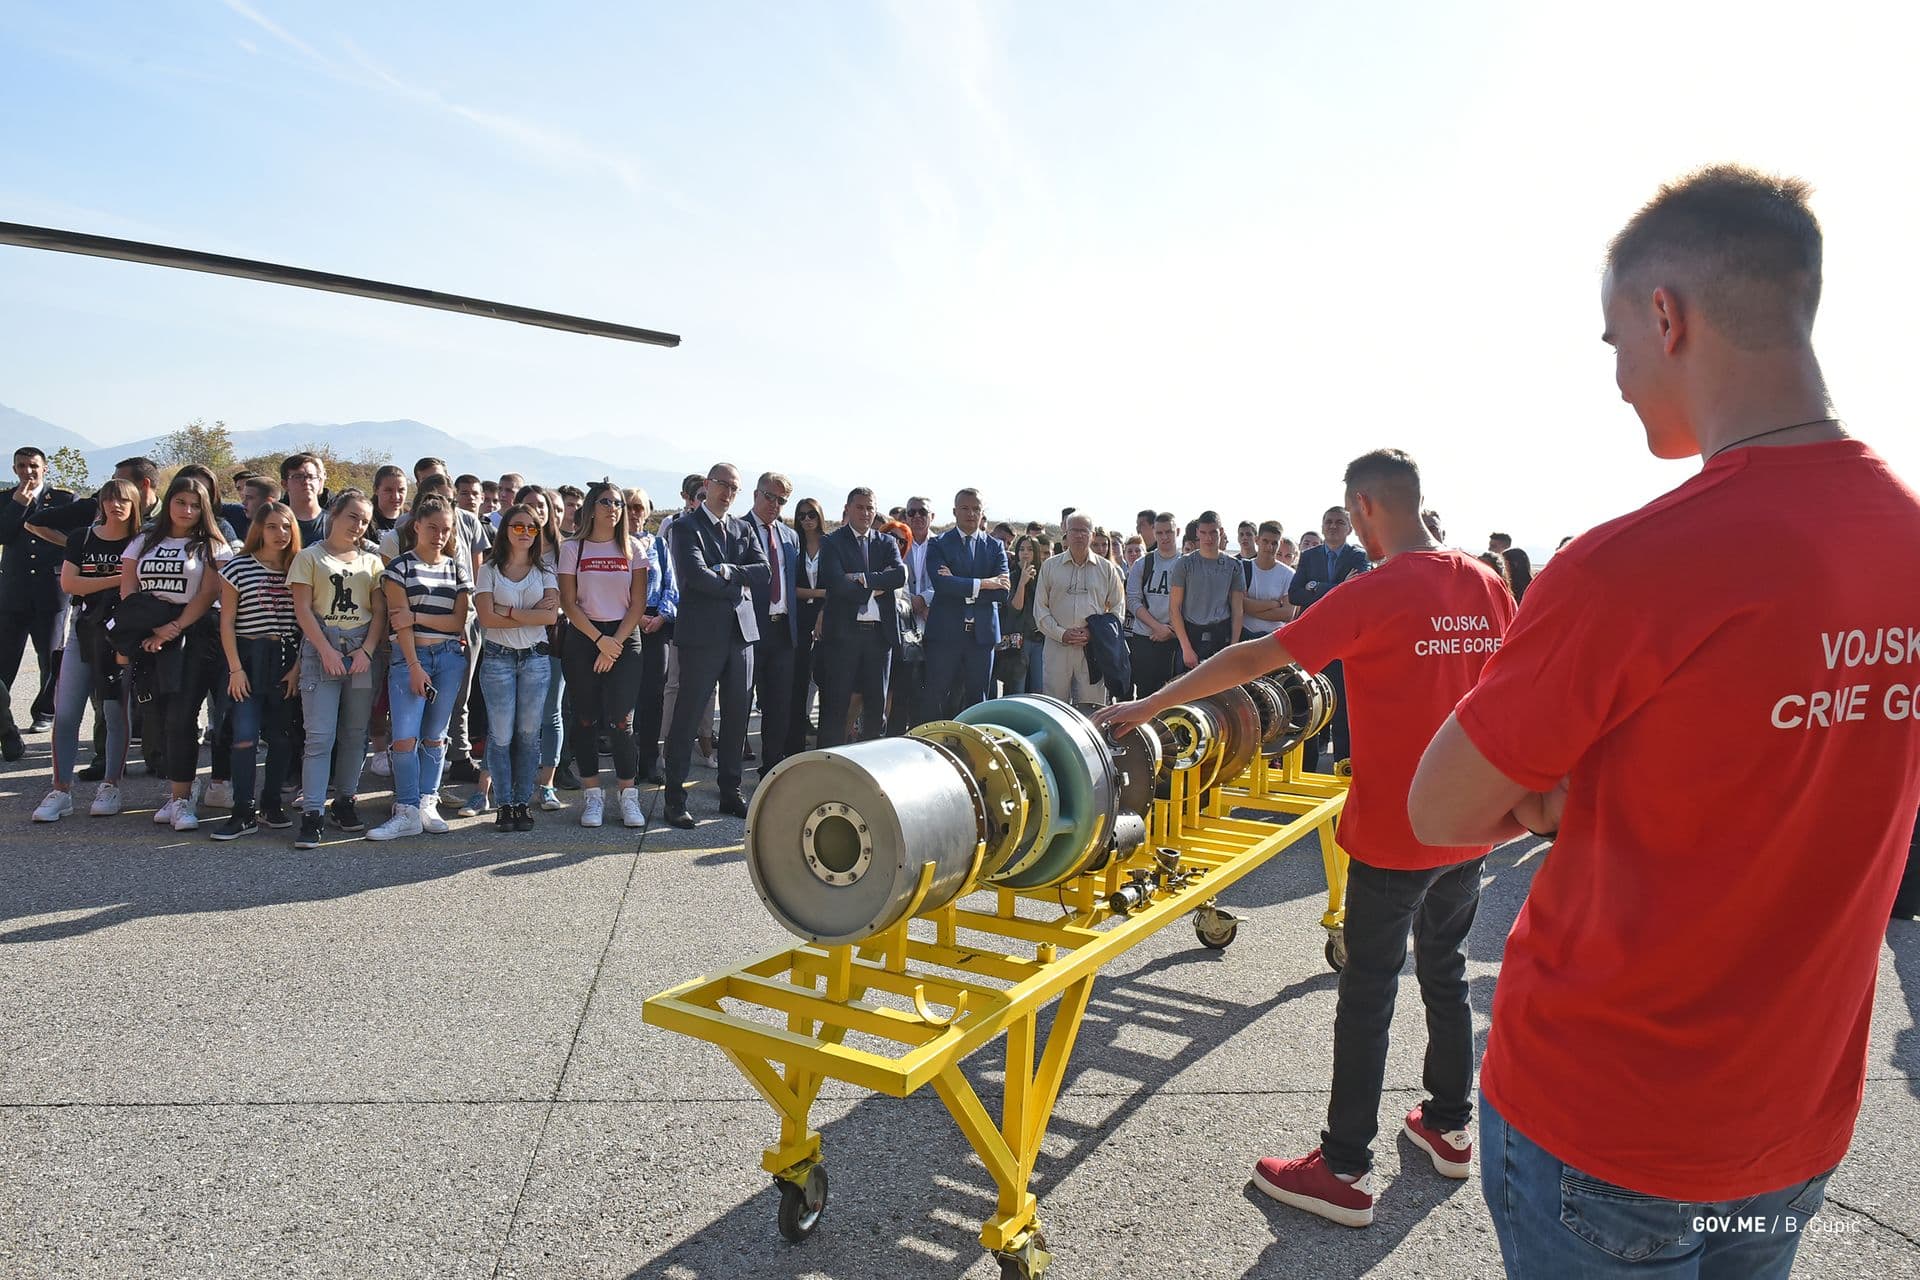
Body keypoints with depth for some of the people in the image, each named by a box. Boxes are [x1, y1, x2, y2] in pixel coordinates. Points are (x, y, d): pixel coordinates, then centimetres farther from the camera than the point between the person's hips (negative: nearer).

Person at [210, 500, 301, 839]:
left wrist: (297, 667, -1)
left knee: (280, 735, 5)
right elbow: (227, 622, -1)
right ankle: (243, 814, -3)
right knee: (245, 735, -8)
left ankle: (271, 804, 17)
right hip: (249, 657, -2)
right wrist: (235, 668, -8)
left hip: (286, 658, 2)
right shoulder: (238, 567, 0)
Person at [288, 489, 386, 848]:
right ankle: (311, 814, -7)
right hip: (320, 647, -3)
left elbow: (379, 612, 7)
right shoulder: (310, 557, 5)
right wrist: (327, 650, -12)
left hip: (363, 648, 3)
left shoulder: (371, 562, 13)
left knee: (355, 732, 7)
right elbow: (303, 610, -2)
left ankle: (345, 801, 18)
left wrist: (366, 650, -7)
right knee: (319, 735, -7)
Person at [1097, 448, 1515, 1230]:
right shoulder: (1487, 586, 1)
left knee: (1367, 998, 3)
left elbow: (1251, 659, -18)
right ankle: (1448, 1126, 37)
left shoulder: (1377, 592, -18)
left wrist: (1147, 707, -12)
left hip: (1394, 832, -6)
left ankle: (1344, 1173, 13)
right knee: (1446, 976, 22)